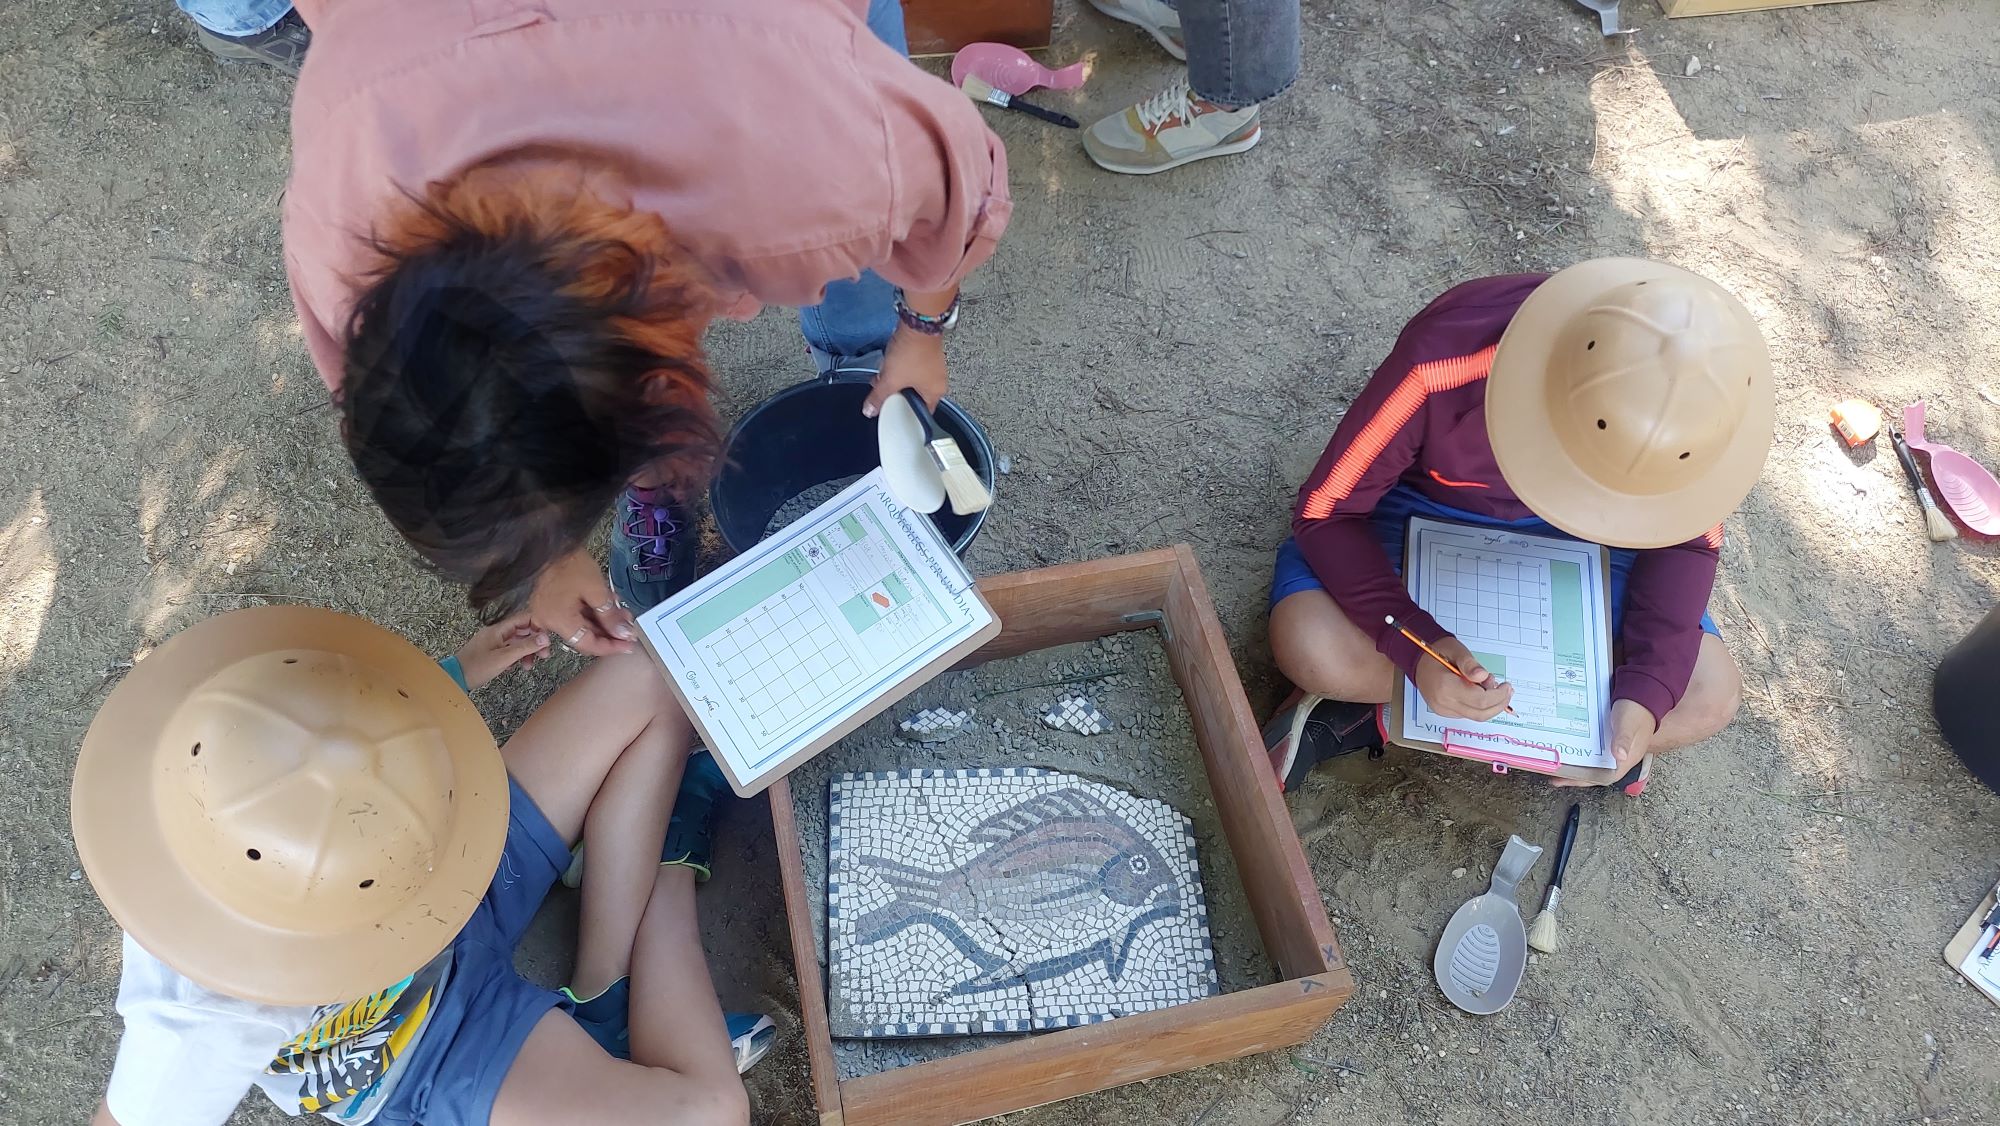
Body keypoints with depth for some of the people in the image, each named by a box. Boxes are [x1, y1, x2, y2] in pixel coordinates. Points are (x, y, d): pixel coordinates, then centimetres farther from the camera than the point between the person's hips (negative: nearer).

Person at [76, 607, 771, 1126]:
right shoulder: (209, 1018, -41)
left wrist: (453, 677, 8)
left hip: (454, 892, 5)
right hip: (427, 1060, -5)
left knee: (649, 683, -8)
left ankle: (605, 999, 0)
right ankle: (671, 858, 1)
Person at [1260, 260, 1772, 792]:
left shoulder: (1689, 402, -25)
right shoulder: (1443, 362, -37)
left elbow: (1688, 537, -9)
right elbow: (1324, 510, -27)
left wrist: (1647, 692, -24)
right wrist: (1417, 645, -42)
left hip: (1569, 535, 4)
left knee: (1711, 697, -14)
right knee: (1310, 646, -33)